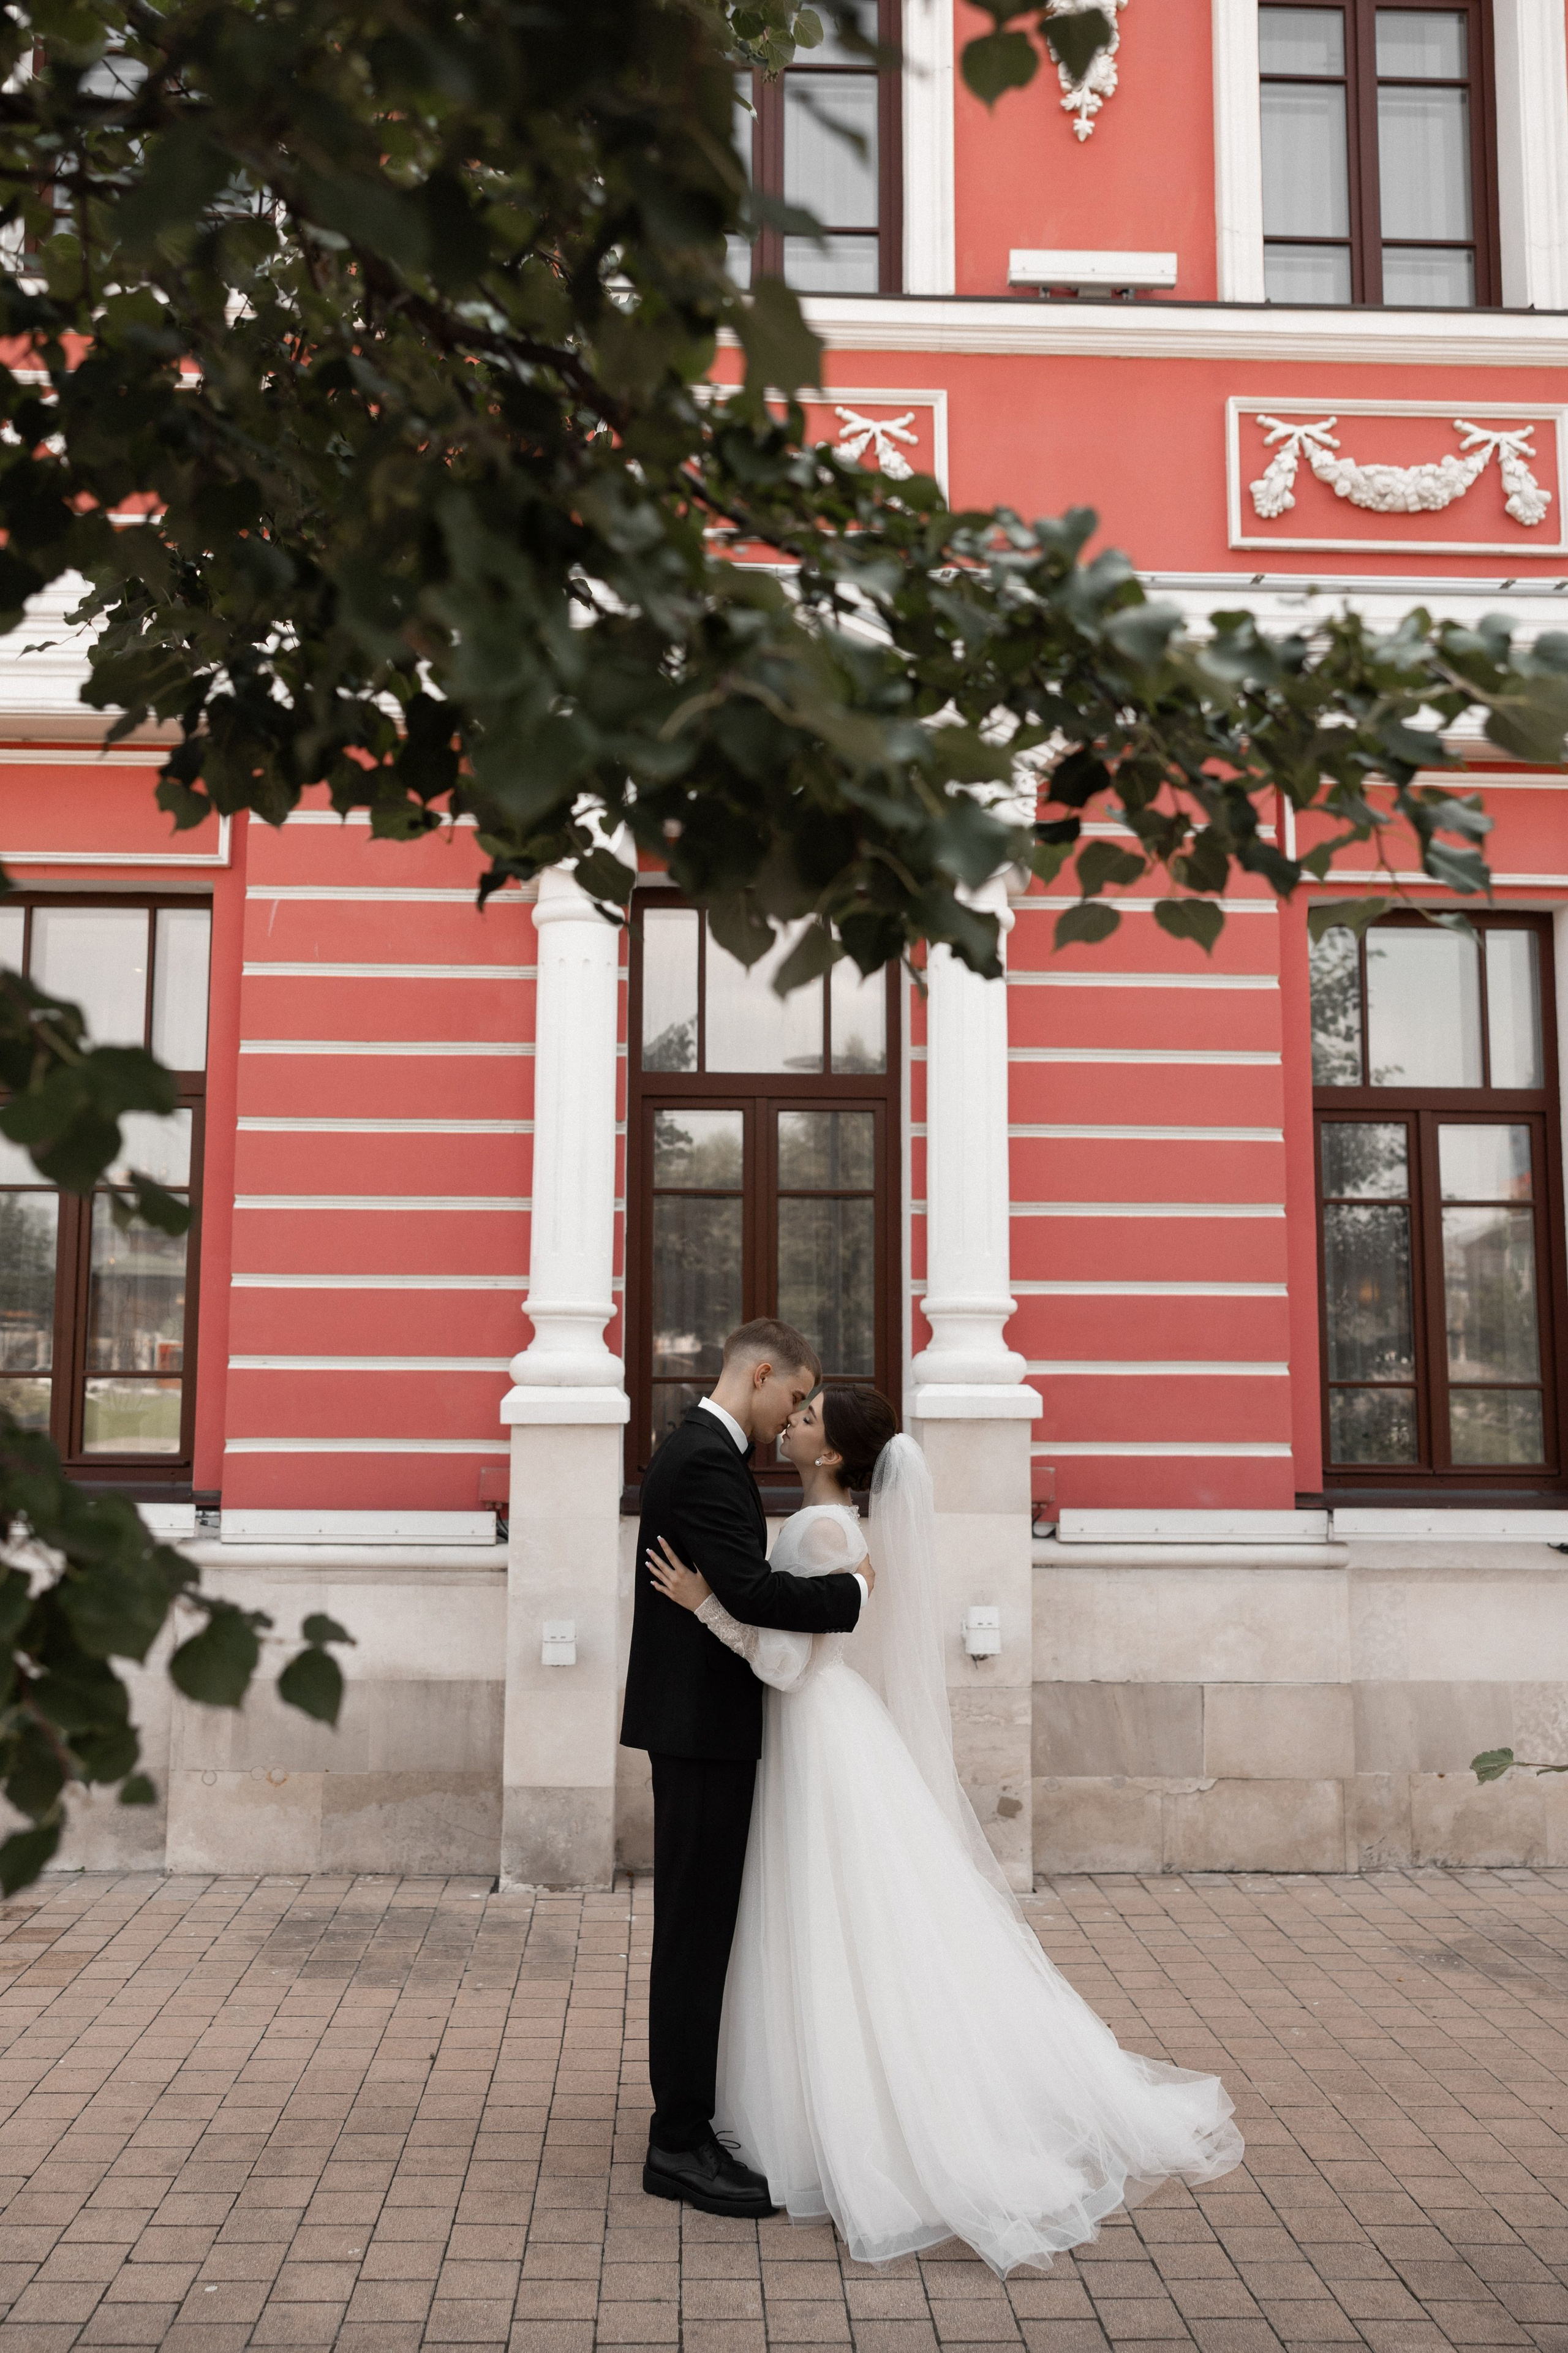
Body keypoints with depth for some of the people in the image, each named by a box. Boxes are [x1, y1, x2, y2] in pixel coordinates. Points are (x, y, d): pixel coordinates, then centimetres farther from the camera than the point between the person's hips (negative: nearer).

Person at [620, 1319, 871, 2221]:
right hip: (704, 1724, -11)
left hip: (702, 1719, 11)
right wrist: (854, 1588, -16)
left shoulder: (701, 1450, 15)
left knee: (701, 1926, 18)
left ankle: (687, 2120, 30)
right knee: (697, 1928, -3)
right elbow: (750, 1593, -28)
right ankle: (681, 2144, 6)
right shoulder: (708, 1461, -19)